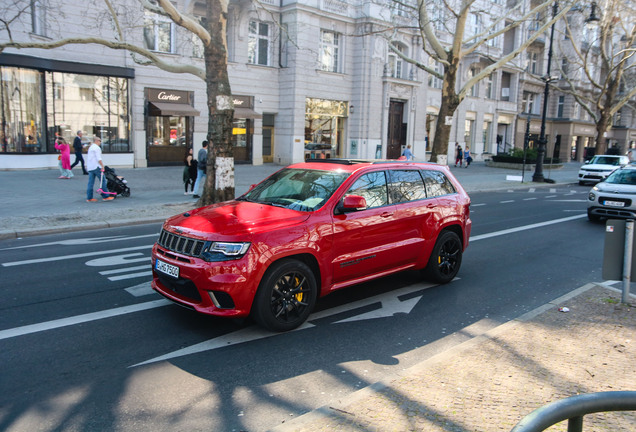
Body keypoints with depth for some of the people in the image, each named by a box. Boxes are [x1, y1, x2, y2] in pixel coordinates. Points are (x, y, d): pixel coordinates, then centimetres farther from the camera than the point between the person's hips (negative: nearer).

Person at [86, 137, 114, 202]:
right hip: (96, 167, -9)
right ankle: (105, 196, -6)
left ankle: (89, 198, 4)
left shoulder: (90, 148, 23)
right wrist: (102, 166, -16)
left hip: (89, 167, 9)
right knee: (103, 180, -5)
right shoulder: (97, 148, -7)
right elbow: (99, 158, -15)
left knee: (90, 182, 6)